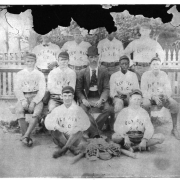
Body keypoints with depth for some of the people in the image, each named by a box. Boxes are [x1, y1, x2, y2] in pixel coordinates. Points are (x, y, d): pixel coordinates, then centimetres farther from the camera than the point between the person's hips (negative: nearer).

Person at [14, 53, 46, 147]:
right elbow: (17, 89, 5)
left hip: (36, 97, -1)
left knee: (37, 111, -33)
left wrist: (34, 102, -15)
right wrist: (23, 100, -15)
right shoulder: (20, 74, 15)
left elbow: (42, 90, 1)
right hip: (23, 97, 1)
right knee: (19, 110, -32)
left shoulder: (40, 74, 12)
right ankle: (27, 138, -29)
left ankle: (25, 136, -35)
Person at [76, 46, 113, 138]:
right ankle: (95, 131, -24)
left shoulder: (104, 71, 8)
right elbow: (78, 89, 6)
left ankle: (90, 130, -18)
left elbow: (106, 88, 2)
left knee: (108, 109, -28)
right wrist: (83, 100, -14)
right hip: (86, 98, 0)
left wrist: (101, 100, -17)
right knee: (82, 109, -32)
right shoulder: (83, 72, 8)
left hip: (99, 98, 1)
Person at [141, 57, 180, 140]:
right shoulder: (145, 75, -7)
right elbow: (144, 90, -12)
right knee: (145, 104, -37)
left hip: (162, 96, 2)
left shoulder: (164, 74, 0)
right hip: (149, 96, -2)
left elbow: (168, 89, -3)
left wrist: (165, 95, -27)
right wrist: (154, 97, -28)